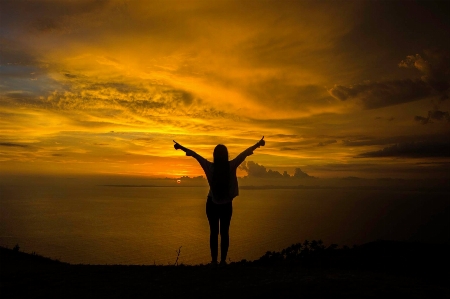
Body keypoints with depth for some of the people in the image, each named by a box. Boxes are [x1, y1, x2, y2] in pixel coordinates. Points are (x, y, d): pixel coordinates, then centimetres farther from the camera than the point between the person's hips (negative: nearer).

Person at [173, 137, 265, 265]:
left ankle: (214, 260, 6)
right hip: (226, 204, 0)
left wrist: (181, 147, 6)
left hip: (212, 203, 0)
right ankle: (223, 260, 5)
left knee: (214, 232, 7)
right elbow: (245, 153, -2)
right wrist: (258, 144, 8)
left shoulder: (210, 167, -14)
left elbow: (194, 154, -4)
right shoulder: (232, 166, -13)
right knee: (224, 232, 6)